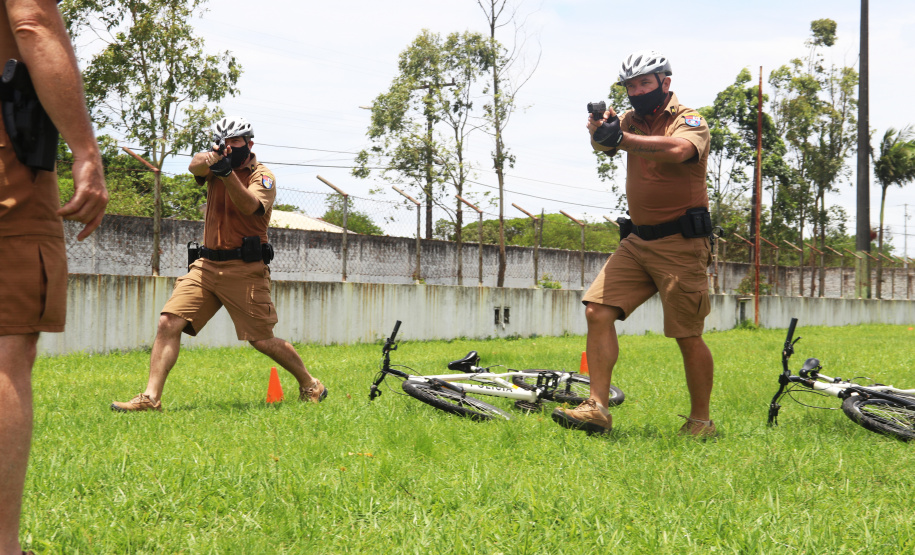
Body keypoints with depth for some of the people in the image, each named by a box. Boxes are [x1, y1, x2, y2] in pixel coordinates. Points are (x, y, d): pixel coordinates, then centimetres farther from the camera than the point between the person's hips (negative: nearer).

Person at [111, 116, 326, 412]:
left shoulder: (263, 176, -2)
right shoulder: (217, 165, 11)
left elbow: (249, 206, -22)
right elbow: (195, 165, -13)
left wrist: (228, 174, -36)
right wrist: (212, 158, -36)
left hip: (245, 270, -4)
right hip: (207, 265, 4)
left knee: (263, 341, -2)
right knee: (169, 322, -11)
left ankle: (310, 385, 20)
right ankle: (151, 397, -11)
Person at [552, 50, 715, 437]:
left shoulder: (689, 121, -5)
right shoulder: (633, 121, 14)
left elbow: (678, 149, -28)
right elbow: (604, 142, -6)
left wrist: (622, 139, -33)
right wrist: (599, 129, -29)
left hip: (680, 243, -6)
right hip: (637, 241, 6)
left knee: (688, 337, -2)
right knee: (597, 311, -8)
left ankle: (701, 421, 12)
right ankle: (596, 409, -7)